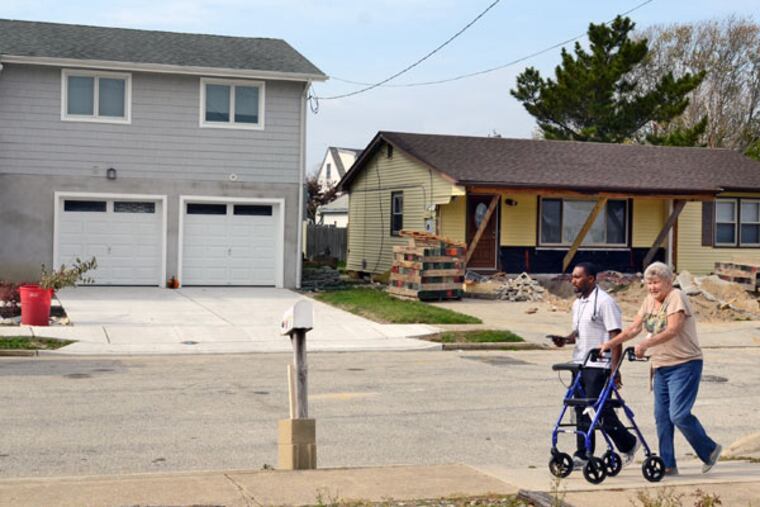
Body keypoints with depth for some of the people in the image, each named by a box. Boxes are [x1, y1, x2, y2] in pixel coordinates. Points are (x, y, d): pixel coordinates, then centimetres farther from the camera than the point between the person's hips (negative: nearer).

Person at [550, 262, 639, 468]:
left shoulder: (604, 302, -12)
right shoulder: (577, 303, 15)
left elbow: (615, 336, -15)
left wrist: (614, 368, -19)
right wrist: (565, 339, 4)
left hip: (598, 365, -8)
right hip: (580, 363, 9)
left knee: (600, 409, -8)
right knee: (581, 410, 9)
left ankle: (628, 444, 12)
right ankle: (583, 454, 16)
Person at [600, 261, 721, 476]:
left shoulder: (677, 297, -12)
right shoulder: (649, 301, 11)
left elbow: (672, 331, -25)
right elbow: (634, 328, 9)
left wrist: (645, 344, -36)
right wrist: (611, 343, -2)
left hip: (684, 364, -8)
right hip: (661, 366, 8)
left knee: (678, 414, -14)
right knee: (661, 416, 5)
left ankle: (710, 450, 7)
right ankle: (668, 465, 12)